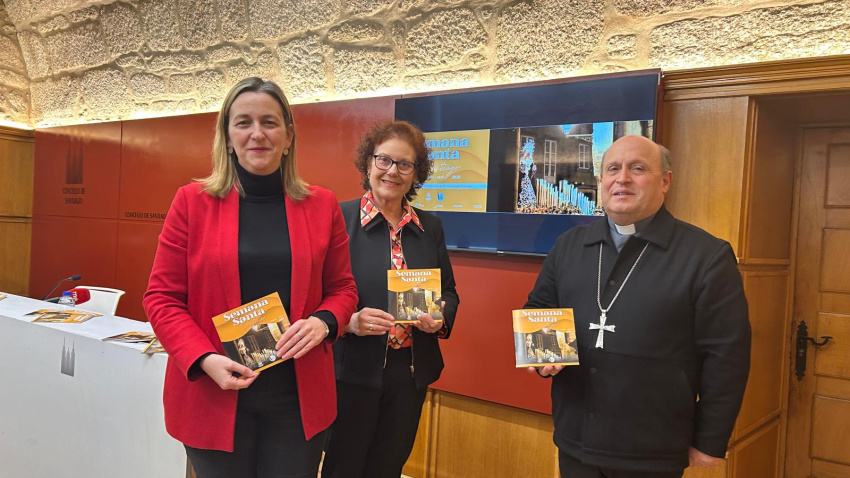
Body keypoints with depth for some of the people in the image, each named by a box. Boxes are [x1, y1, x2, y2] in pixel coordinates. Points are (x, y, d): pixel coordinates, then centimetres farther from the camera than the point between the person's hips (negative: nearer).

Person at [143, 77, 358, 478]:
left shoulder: (321, 206, 2)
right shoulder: (192, 201, -1)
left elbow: (342, 289, 9)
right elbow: (162, 298, -1)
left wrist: (323, 322, -13)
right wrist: (204, 360, -16)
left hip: (298, 398, 1)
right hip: (215, 396, -1)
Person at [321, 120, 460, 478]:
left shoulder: (430, 227, 6)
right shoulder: (339, 218, -7)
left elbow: (448, 291, 12)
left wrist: (440, 319, -8)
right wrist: (348, 321, -25)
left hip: (411, 373, 4)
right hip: (352, 370, -4)